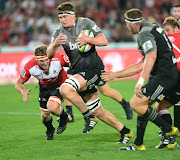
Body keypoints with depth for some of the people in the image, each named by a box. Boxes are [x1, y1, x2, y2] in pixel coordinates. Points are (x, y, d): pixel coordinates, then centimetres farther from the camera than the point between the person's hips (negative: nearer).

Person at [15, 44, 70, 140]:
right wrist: (23, 92, -36)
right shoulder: (30, 67, -30)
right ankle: (50, 130, 42)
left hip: (59, 85, -3)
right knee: (45, 115, 5)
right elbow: (19, 83, -17)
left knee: (52, 108, -27)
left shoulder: (58, 59, -36)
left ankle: (63, 118, 9)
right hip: (44, 88, 3)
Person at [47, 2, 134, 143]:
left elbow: (104, 41, -8)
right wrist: (55, 44, -27)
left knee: (65, 89, -29)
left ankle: (88, 116, -14)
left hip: (93, 67, -6)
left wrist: (87, 39, -23)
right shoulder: (59, 33, 7)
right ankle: (125, 132, 24)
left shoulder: (86, 23, -4)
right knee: (98, 112, 10)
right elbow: (50, 55, -6)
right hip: (79, 72, 6)